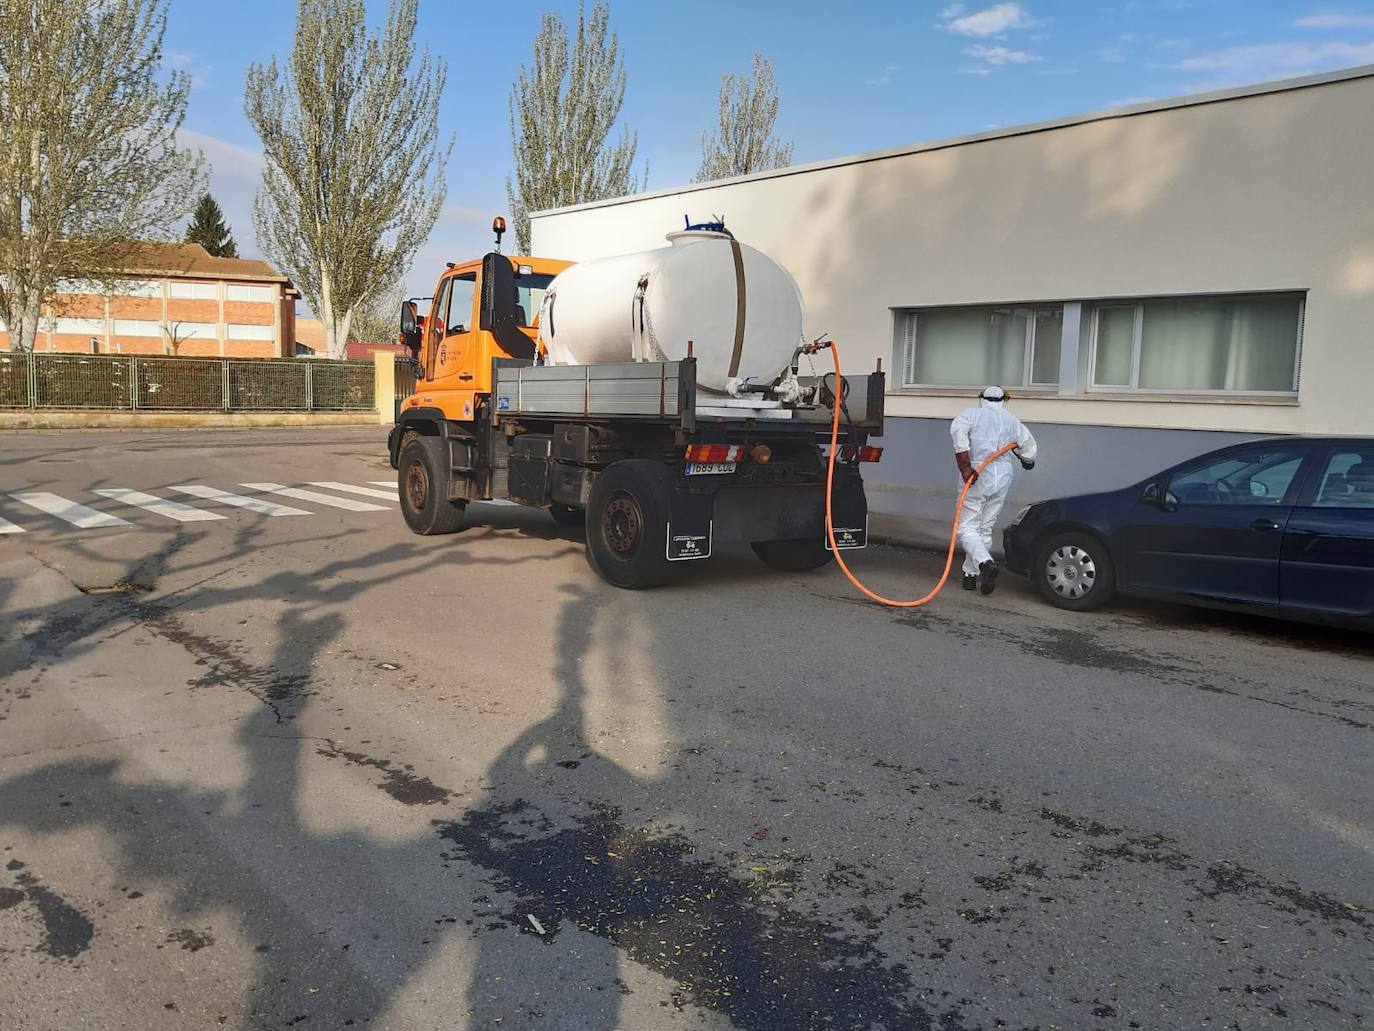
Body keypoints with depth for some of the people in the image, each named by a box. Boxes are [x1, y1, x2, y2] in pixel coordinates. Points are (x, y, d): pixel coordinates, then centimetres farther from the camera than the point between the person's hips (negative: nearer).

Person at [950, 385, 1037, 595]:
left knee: (968, 528, -2)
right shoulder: (1013, 421, 15)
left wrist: (965, 466, -21)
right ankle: (971, 574, 14)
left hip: (978, 475, -4)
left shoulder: (971, 414, 3)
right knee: (985, 529, 14)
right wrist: (1027, 462, 39)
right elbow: (1029, 446, 16)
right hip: (1004, 476, 4)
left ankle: (985, 562, -25)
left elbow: (958, 431, -16)